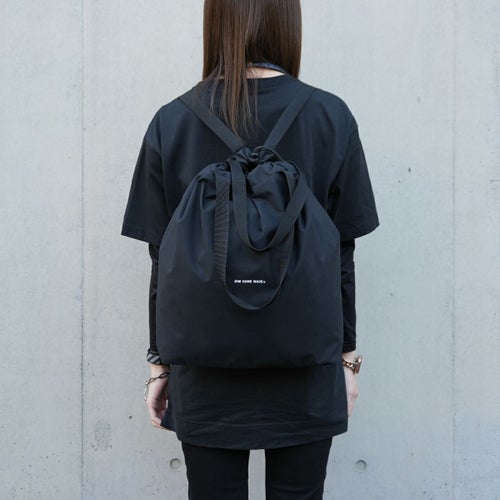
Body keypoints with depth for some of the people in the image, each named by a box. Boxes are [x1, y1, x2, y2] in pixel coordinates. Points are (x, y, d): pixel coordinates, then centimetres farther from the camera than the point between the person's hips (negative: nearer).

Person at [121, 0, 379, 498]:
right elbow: (342, 254, -3)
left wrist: (159, 362, 8)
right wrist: (347, 354, 8)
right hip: (304, 377, 0)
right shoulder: (331, 118, -7)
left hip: (205, 377, 1)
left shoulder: (171, 123, -5)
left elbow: (162, 260, -2)